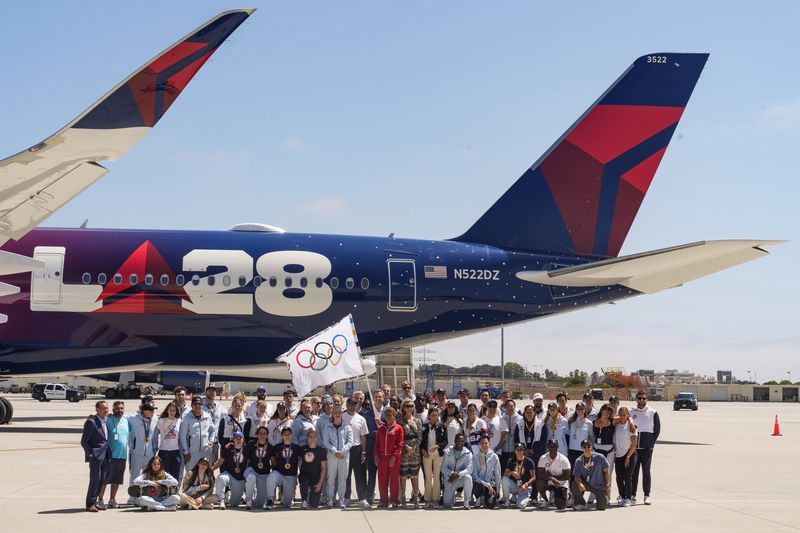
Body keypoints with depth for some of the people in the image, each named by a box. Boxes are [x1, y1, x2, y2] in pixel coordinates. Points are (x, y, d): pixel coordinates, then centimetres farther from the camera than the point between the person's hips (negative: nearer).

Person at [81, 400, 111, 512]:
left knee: (101, 480, 9)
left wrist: (108, 454, 12)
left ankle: (93, 502, 18)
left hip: (105, 456, 8)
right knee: (95, 479, -7)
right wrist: (90, 455, -14)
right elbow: (84, 441, -10)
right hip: (96, 456, -8)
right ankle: (90, 504, 0)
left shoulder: (105, 422, 14)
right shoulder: (91, 422, -10)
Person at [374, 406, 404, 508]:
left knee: (394, 479, 2)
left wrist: (394, 457, -13)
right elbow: (377, 443, 12)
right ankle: (384, 500, 11)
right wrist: (376, 455, 0)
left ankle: (395, 500, 9)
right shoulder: (381, 428, 11)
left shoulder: (398, 428, -1)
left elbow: (399, 445, -5)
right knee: (382, 480, 4)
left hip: (394, 458, -4)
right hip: (382, 457, 4)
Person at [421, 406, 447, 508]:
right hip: (427, 454, 1)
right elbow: (421, 440, 9)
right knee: (428, 477, 3)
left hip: (438, 454, -1)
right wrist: (423, 450, -6)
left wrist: (437, 446, -19)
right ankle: (428, 499, 6)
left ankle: (436, 498, 5)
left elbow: (445, 441, -2)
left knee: (437, 477, 1)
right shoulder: (424, 427, 6)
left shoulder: (442, 427, 2)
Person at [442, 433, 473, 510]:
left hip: (461, 478, -1)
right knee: (447, 504, -7)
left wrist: (459, 474, -34)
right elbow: (443, 467, -7)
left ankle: (466, 503, -24)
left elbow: (469, 469, -16)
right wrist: (451, 473, -27)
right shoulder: (448, 452, -2)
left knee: (468, 478, -37)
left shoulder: (468, 453, -6)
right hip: (449, 479, 1)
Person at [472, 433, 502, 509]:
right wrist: (487, 485, -16)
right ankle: (479, 498, -1)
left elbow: (498, 474, 5)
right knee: (476, 484, -37)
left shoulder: (494, 457, -1)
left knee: (490, 504, -24)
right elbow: (474, 475, -8)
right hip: (479, 483, 0)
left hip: (491, 484, 0)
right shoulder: (475, 457, -4)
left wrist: (497, 490, 2)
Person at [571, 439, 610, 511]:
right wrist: (580, 484, -34)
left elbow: (606, 471, -3)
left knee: (602, 506, -12)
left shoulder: (600, 457, -11)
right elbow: (577, 476, -13)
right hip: (587, 485, 1)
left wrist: (608, 484, -12)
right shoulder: (578, 461, -8)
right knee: (575, 484, -28)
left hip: (600, 486, -1)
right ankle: (580, 503, -3)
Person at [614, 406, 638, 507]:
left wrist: (628, 456, -10)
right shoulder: (616, 425, 5)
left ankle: (628, 498, -1)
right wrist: (614, 453, 1)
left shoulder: (631, 426, -6)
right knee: (619, 478, 3)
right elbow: (614, 440, 11)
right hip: (619, 455, 4)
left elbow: (634, 443, -7)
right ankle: (622, 498, 14)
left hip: (629, 454, -4)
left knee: (627, 477, -8)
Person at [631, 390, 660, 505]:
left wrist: (651, 443, -3)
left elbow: (657, 430, 5)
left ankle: (647, 495, 6)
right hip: (633, 447, 2)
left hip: (647, 448, -2)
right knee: (633, 471, 3)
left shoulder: (653, 413, 3)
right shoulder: (631, 413, 8)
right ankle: (632, 495, 8)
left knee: (646, 471, 0)